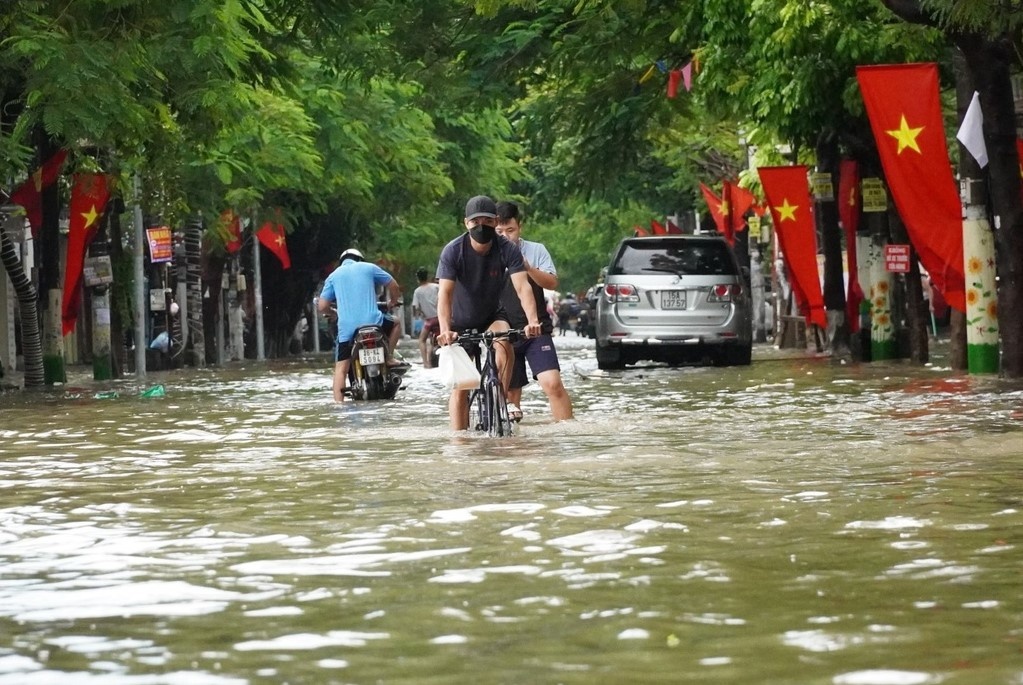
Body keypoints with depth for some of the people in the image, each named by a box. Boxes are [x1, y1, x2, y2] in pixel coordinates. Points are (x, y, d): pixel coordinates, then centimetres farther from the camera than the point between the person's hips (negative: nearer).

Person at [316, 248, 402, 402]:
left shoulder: (334, 276, 15)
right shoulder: (368, 268, 13)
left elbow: (322, 306, 9)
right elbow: (393, 286, 15)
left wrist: (333, 313, 30)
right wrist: (393, 302, 35)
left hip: (346, 328, 1)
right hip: (372, 322, -1)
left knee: (341, 368, 3)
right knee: (395, 323, 29)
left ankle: (338, 403, -11)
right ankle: (389, 357, 17)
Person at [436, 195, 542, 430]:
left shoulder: (507, 250, -19)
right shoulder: (453, 251, -22)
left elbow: (522, 287, -29)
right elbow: (445, 293, -31)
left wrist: (532, 320, -47)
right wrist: (445, 330, -47)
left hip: (492, 316, 1)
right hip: (461, 322, -1)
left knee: (504, 347, -32)